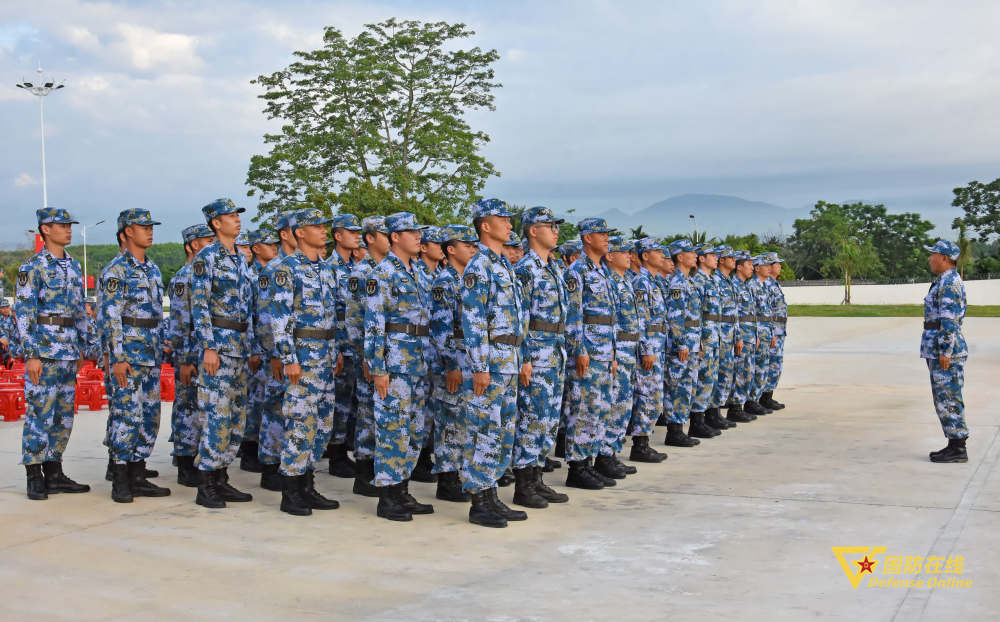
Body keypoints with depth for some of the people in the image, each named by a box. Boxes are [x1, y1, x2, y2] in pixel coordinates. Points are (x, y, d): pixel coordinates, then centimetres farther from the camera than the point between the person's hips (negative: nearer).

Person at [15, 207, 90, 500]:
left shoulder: (74, 266, 14)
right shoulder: (32, 266, -7)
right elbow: (23, 312, -11)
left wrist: (82, 349, 17)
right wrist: (31, 355, -16)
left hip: (69, 353, 7)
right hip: (44, 350, -7)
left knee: (64, 415, 10)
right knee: (40, 414, -5)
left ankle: (54, 473, 17)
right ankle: (35, 478, 2)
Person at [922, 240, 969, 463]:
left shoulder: (950, 282, -15)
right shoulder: (944, 282, 18)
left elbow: (950, 321, -21)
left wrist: (945, 352, -23)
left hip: (946, 348, -11)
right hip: (939, 350, 11)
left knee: (949, 399, -7)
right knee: (944, 398, 12)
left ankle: (958, 449, -3)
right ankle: (955, 445, 17)